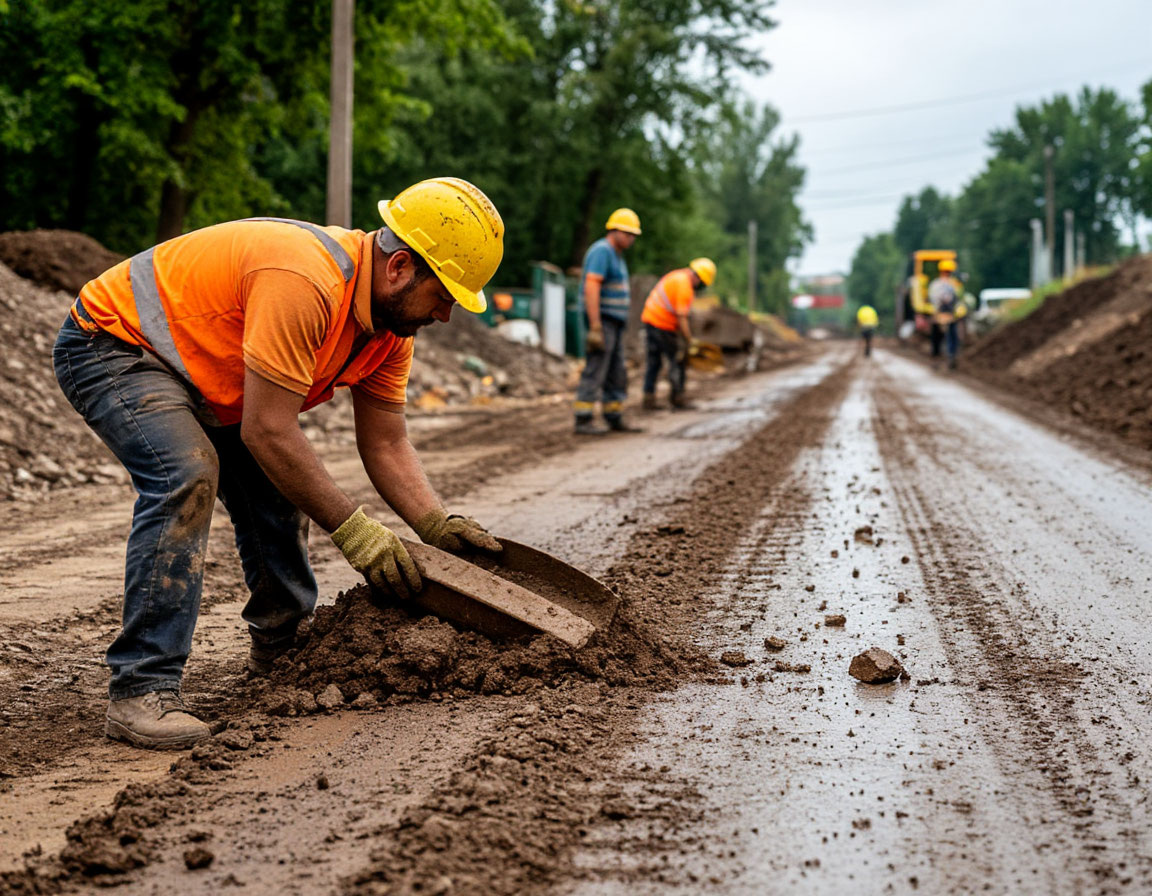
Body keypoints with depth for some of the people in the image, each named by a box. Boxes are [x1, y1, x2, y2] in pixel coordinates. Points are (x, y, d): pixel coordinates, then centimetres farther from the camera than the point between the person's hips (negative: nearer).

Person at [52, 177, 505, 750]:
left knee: (282, 485, 9)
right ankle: (140, 691, -27)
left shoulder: (393, 318, -6)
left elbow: (385, 444, -1)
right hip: (108, 346, -10)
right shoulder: (303, 282, -36)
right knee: (186, 475, -30)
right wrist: (350, 528, -28)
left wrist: (437, 527, -16)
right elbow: (266, 432, -34)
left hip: (193, 370, 10)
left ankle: (282, 648, 30)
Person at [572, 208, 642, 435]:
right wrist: (595, 328, -26)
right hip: (601, 321, -10)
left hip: (613, 324, 10)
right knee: (595, 372, -10)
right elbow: (591, 289, -22)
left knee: (617, 375, 11)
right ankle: (583, 422, -10)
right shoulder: (601, 251, -14)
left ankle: (614, 419, 17)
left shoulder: (615, 255, 19)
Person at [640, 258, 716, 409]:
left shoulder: (677, 276, 12)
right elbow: (681, 318, -20)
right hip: (663, 326, -9)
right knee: (678, 362, 1)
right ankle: (677, 399, 5)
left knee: (653, 361, 12)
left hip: (649, 319, 9)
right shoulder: (685, 287, -18)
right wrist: (689, 341, -13)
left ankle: (648, 397, 12)